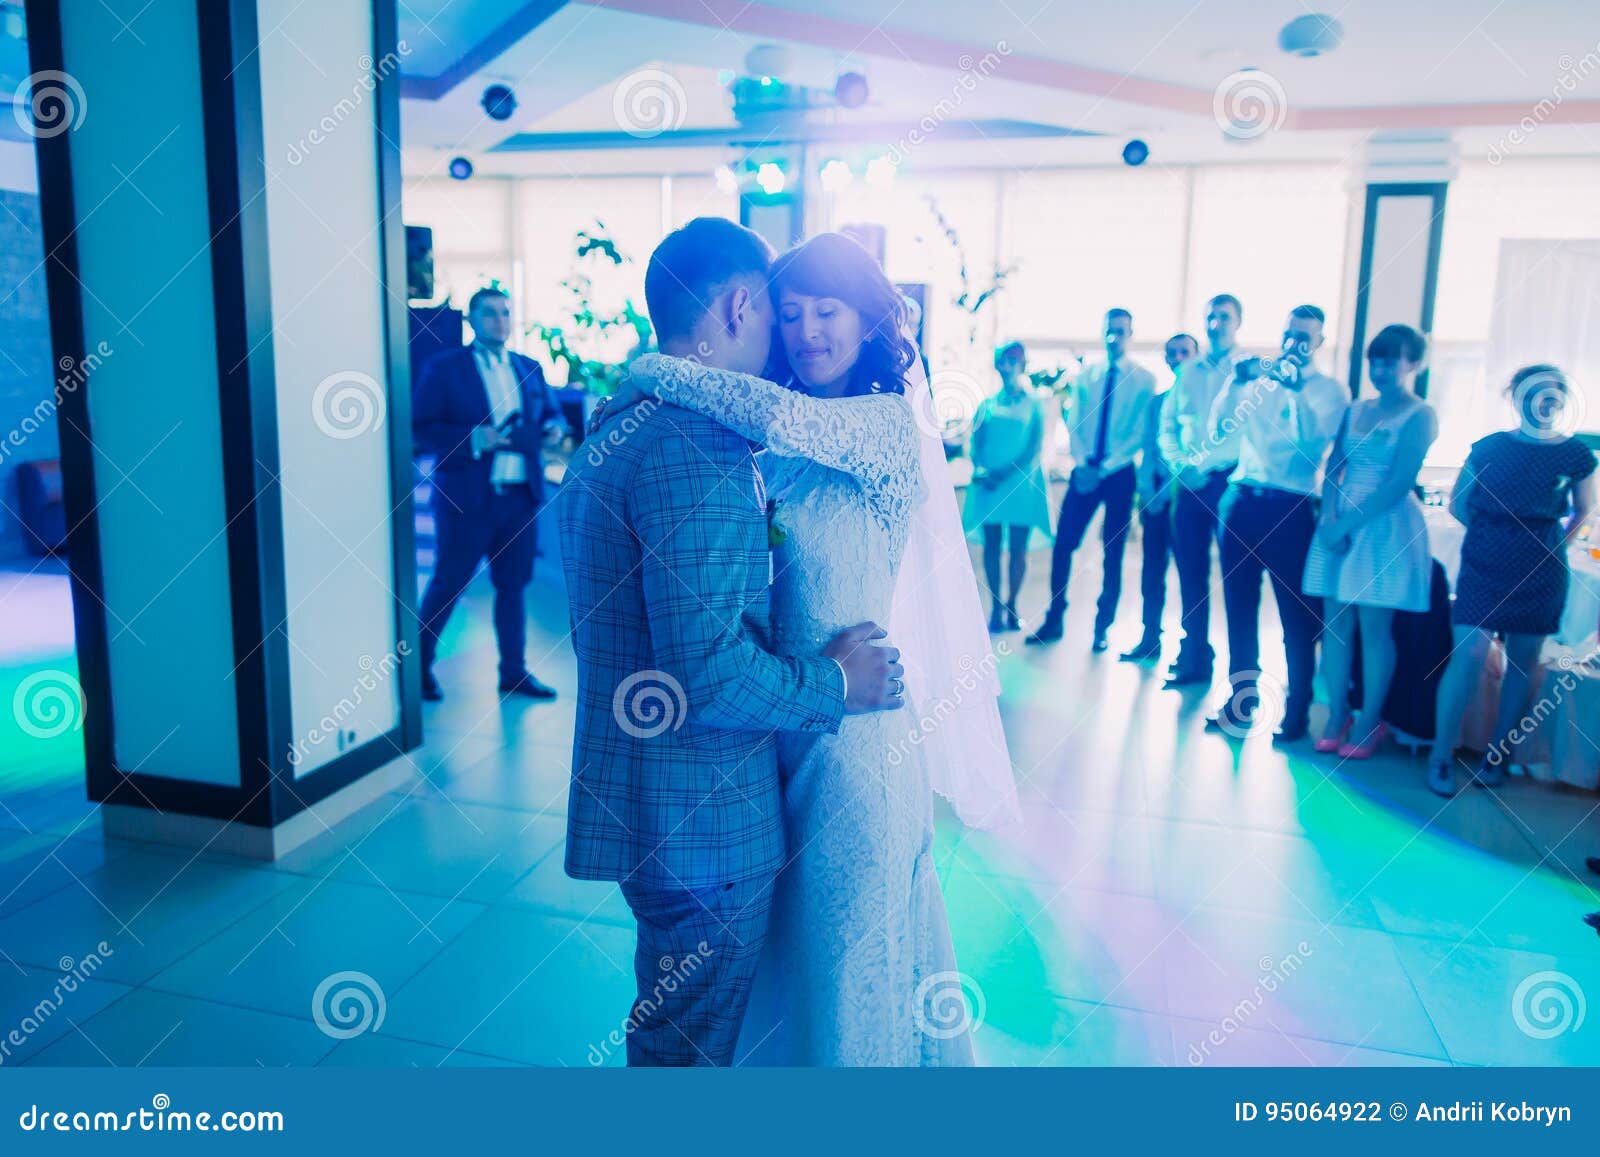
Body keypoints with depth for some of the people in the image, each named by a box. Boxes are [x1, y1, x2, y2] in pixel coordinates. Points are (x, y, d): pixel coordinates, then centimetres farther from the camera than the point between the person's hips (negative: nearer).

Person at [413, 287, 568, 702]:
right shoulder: (444, 368, -3)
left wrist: (553, 429, -5)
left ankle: (514, 672, 21)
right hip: (466, 497, -4)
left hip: (521, 496, 4)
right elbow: (421, 429, -8)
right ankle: (419, 666, 23)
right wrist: (473, 439, -22)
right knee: (447, 585, 5)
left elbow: (551, 412, 19)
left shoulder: (530, 368, 12)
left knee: (513, 585, 11)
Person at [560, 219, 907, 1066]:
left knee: (666, 1027, 28)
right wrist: (835, 681, -12)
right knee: (691, 1043, 11)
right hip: (699, 820, -10)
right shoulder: (700, 450, -23)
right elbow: (708, 672, -29)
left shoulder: (611, 433, 9)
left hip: (627, 797, 10)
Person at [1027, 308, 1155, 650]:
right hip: (1084, 471, 3)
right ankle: (1054, 620, 8)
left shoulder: (1144, 379, -1)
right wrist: (1081, 463, -10)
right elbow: (1073, 425, 5)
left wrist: (1106, 468, -16)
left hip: (1119, 474, -2)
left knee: (1113, 552, 4)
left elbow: (1140, 433, -7)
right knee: (1063, 544, -2)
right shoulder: (1085, 376, 9)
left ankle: (1102, 627, 13)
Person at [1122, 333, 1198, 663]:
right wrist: (1148, 490, -2)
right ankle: (1150, 640, 14)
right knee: (1151, 567, 7)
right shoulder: (1158, 401, 16)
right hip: (1156, 494, 5)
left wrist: (1170, 487, -15)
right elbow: (1148, 450, 12)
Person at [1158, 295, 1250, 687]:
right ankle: (1195, 658, 17)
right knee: (1190, 572, 7)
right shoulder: (1188, 371, 15)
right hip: (1189, 483, 4)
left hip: (1229, 481, -4)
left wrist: (1213, 469, -16)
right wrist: (1181, 465, -3)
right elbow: (1168, 424, 14)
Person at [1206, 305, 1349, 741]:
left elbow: (1311, 438, -14)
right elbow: (1219, 431, 5)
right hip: (1240, 500, 4)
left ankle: (1297, 710, 11)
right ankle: (1241, 700, 19)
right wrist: (1236, 381, -5)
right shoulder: (1258, 379, 14)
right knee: (1239, 607, 8)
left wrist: (1295, 388, -19)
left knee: (1296, 614, 1)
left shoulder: (1330, 390, 2)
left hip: (1290, 509, -4)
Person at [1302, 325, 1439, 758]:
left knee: (1374, 627, -1)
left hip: (1386, 526, -5)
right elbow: (1333, 468, 9)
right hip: (1339, 523, 5)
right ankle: (1336, 717, 12)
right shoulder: (1356, 410, 13)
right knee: (1336, 622, 4)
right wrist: (1330, 517, -8)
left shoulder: (1419, 415, -4)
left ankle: (1369, 722, 10)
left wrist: (1349, 522, -17)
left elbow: (1399, 482, -13)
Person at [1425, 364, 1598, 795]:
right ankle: (1441, 756, -2)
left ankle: (1499, 753, 21)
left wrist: (1553, 543, 5)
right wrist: (1494, 532, 2)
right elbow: (1457, 504, 8)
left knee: (1523, 659, 7)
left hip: (1541, 573, 2)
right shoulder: (1489, 447, 0)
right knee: (1469, 653, -11)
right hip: (1484, 566, -2)